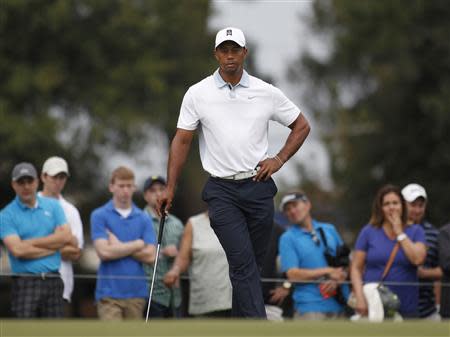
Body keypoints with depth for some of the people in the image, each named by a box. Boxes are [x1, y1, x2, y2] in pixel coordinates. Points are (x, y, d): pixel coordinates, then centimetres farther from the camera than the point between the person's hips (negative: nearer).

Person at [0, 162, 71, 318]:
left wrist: (31, 242, -7)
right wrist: (52, 246, -5)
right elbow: (17, 250, -13)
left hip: (53, 281, 4)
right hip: (25, 282, -4)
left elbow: (65, 236, -1)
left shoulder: (53, 206, 11)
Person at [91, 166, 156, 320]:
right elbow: (104, 252, -12)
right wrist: (137, 244, -4)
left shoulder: (144, 219, 9)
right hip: (109, 291, -3)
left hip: (136, 290, 3)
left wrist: (120, 246, -6)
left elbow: (150, 256, 0)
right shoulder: (99, 216, 0)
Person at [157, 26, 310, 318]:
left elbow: (302, 126, 14)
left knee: (252, 264, 7)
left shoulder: (267, 93, 4)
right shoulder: (198, 94, 1)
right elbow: (182, 141, 6)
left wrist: (280, 159, 1)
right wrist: (170, 189, 2)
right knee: (243, 263, -15)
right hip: (222, 191, -2)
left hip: (258, 187, 2)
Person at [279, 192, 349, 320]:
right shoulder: (287, 238, 5)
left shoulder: (329, 229, 17)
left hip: (340, 304, 4)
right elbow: (292, 274, -6)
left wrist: (336, 280, -7)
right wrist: (328, 271, -8)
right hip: (310, 307, -4)